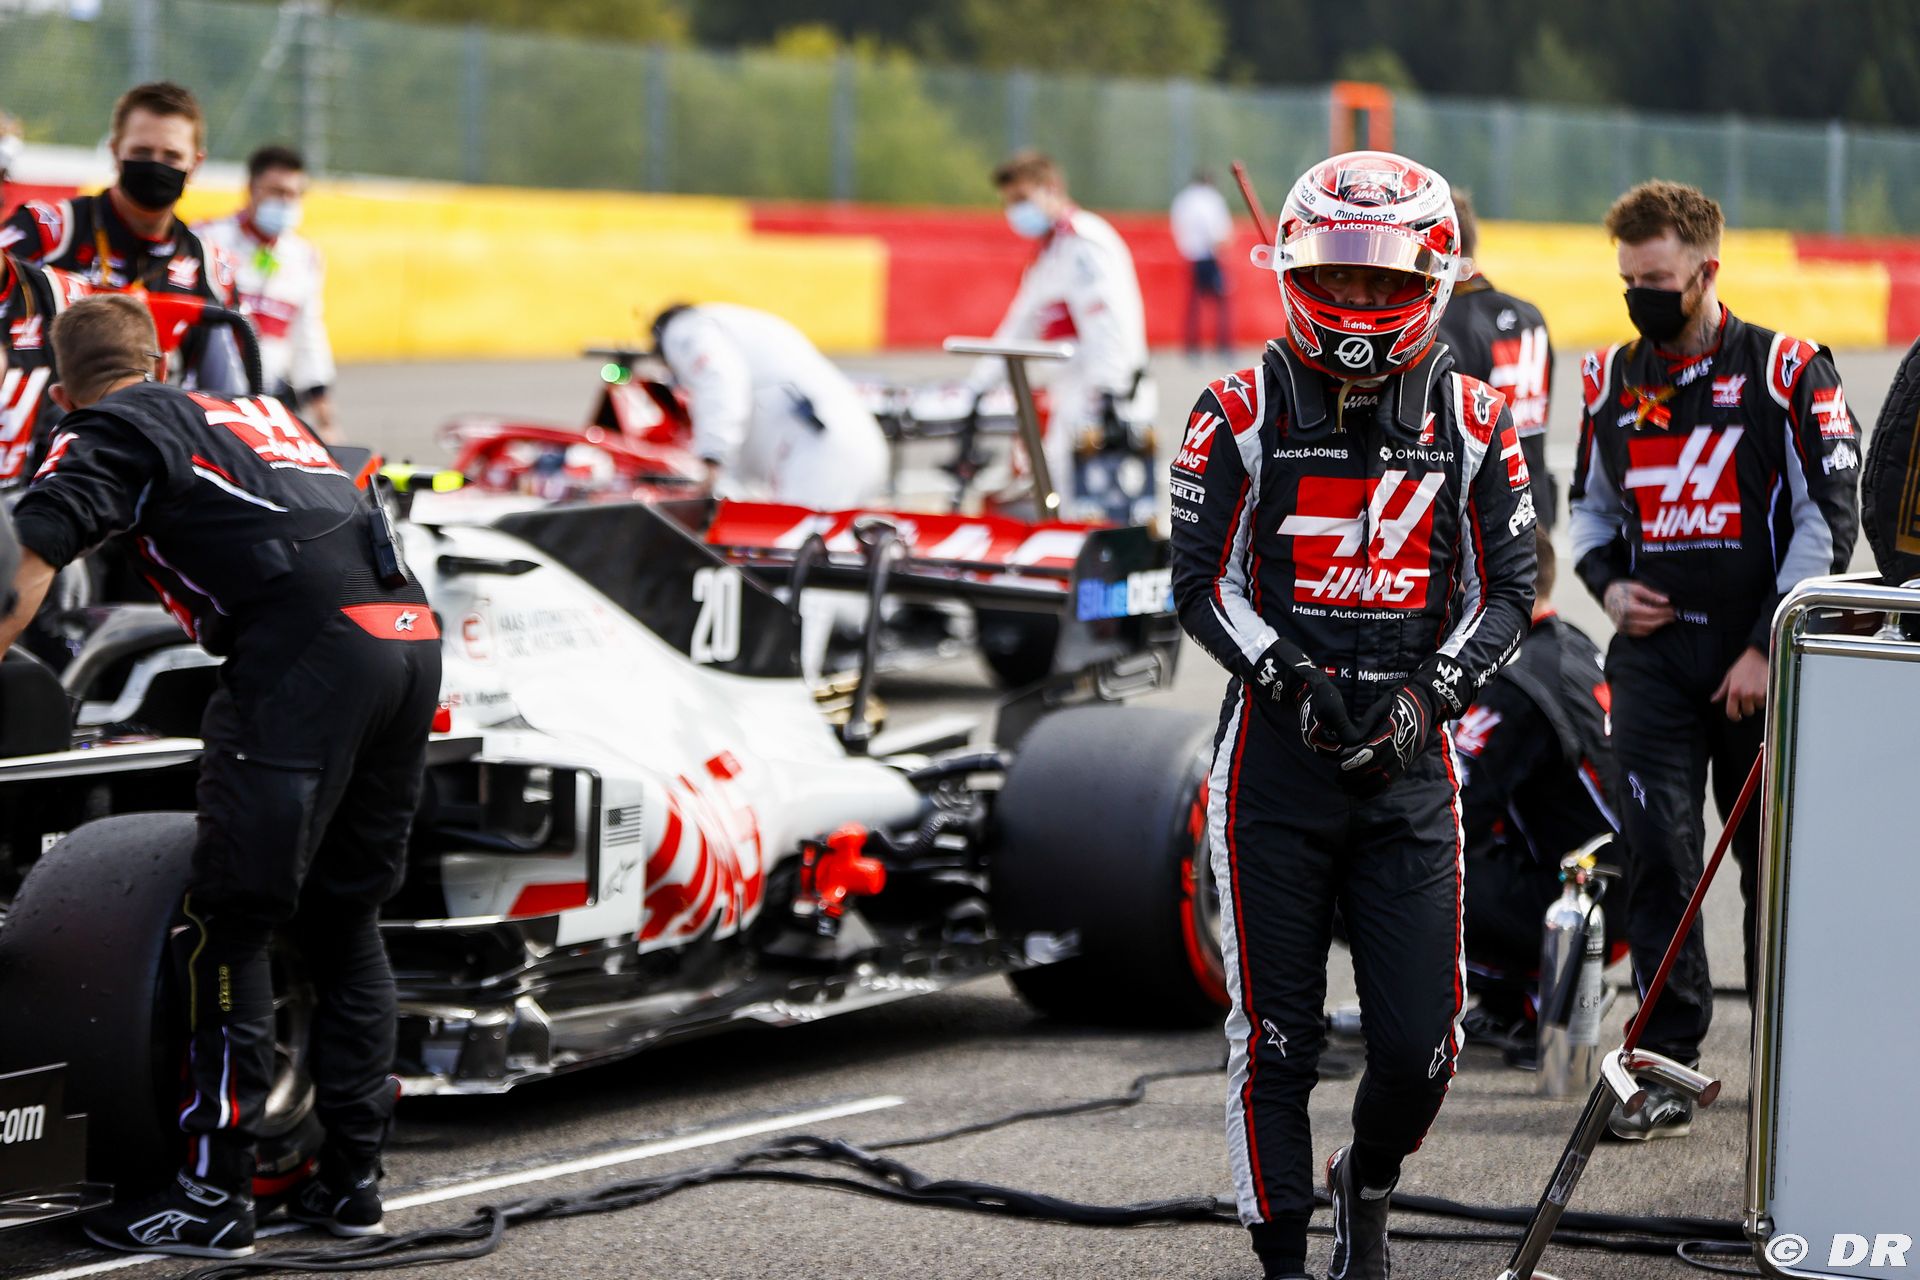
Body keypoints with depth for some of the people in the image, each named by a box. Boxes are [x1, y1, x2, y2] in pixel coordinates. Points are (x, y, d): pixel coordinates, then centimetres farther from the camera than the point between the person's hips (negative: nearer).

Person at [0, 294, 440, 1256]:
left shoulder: (115, 430, 10)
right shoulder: (254, 410, 30)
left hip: (300, 653, -7)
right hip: (411, 633, 7)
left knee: (229, 925, -1)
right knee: (346, 918, 17)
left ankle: (213, 1194, 0)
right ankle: (351, 1177, 20)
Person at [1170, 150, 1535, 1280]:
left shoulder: (1473, 422, 4)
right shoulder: (1243, 413, -1)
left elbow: (1508, 590, 5)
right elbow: (1202, 583, -1)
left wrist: (1430, 692, -11)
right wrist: (1294, 680, -16)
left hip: (1411, 761, 1)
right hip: (1276, 756, -1)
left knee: (1420, 1046, 0)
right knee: (1277, 1042, 3)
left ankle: (1367, 1186, 30)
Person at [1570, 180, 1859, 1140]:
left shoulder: (1785, 374, -4)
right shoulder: (1610, 381, 10)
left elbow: (1829, 515, -6)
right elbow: (1590, 503, 23)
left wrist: (1769, 647, -10)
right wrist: (1608, 585, 3)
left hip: (1760, 662, -3)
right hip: (1653, 657, 3)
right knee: (1657, 860, -4)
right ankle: (1667, 1070, 0)